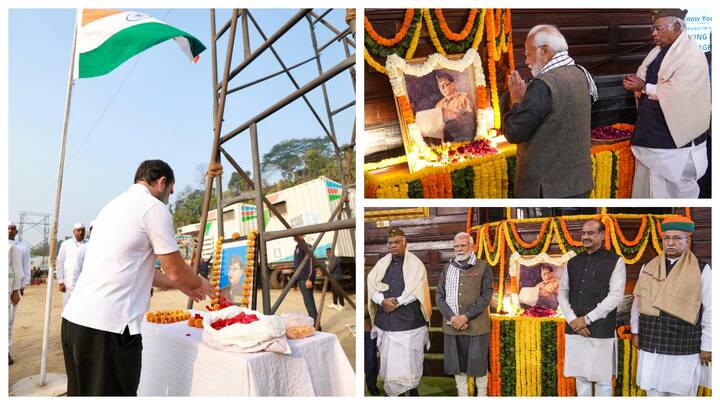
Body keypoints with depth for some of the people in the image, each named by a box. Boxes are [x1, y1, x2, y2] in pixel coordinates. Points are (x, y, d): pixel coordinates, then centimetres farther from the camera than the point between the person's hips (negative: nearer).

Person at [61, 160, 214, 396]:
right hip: (107, 327, -9)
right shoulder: (154, 208, -7)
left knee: (83, 392, 17)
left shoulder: (114, 204, 19)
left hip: (73, 318, 9)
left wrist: (180, 284, 33)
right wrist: (200, 284, 16)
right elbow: (176, 271, -5)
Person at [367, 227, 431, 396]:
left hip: (409, 321, -4)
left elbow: (415, 290, -12)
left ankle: (413, 390, 22)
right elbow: (371, 285, 2)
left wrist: (396, 302, -15)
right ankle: (392, 392, 21)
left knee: (410, 360, 3)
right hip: (385, 321, 4)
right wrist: (383, 301, -14)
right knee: (388, 360, 8)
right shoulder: (381, 263, 10)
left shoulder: (415, 264, -3)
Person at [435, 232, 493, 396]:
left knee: (479, 364, 4)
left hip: (476, 325, -3)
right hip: (452, 325, 3)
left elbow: (486, 295, -8)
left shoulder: (483, 267, -1)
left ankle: (482, 395, 22)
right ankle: (462, 396, 24)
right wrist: (452, 317, -9)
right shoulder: (447, 268, 9)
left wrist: (466, 316, -15)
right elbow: (439, 296, 6)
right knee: (457, 365, 10)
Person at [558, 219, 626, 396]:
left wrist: (586, 319, -13)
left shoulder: (615, 262, -2)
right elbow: (562, 294, 10)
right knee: (581, 377, 12)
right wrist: (573, 320, -5)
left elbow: (615, 297, -10)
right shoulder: (573, 262, 11)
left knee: (602, 379, 5)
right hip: (574, 330, 4)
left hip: (601, 331, -4)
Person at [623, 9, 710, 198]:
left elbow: (675, 94, -23)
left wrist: (644, 87, -15)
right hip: (650, 132, 8)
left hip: (674, 136, -8)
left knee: (673, 189, 3)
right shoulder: (659, 51, 11)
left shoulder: (691, 56, -14)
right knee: (647, 185, 13)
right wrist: (636, 84, -5)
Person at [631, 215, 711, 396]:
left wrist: (707, 347, -3)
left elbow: (709, 311, -3)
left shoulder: (701, 270, -4)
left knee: (680, 394, 7)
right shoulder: (647, 267, 5)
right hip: (650, 345, 3)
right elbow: (637, 302, 12)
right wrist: (635, 332, 12)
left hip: (683, 348, -3)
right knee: (653, 392, 10)